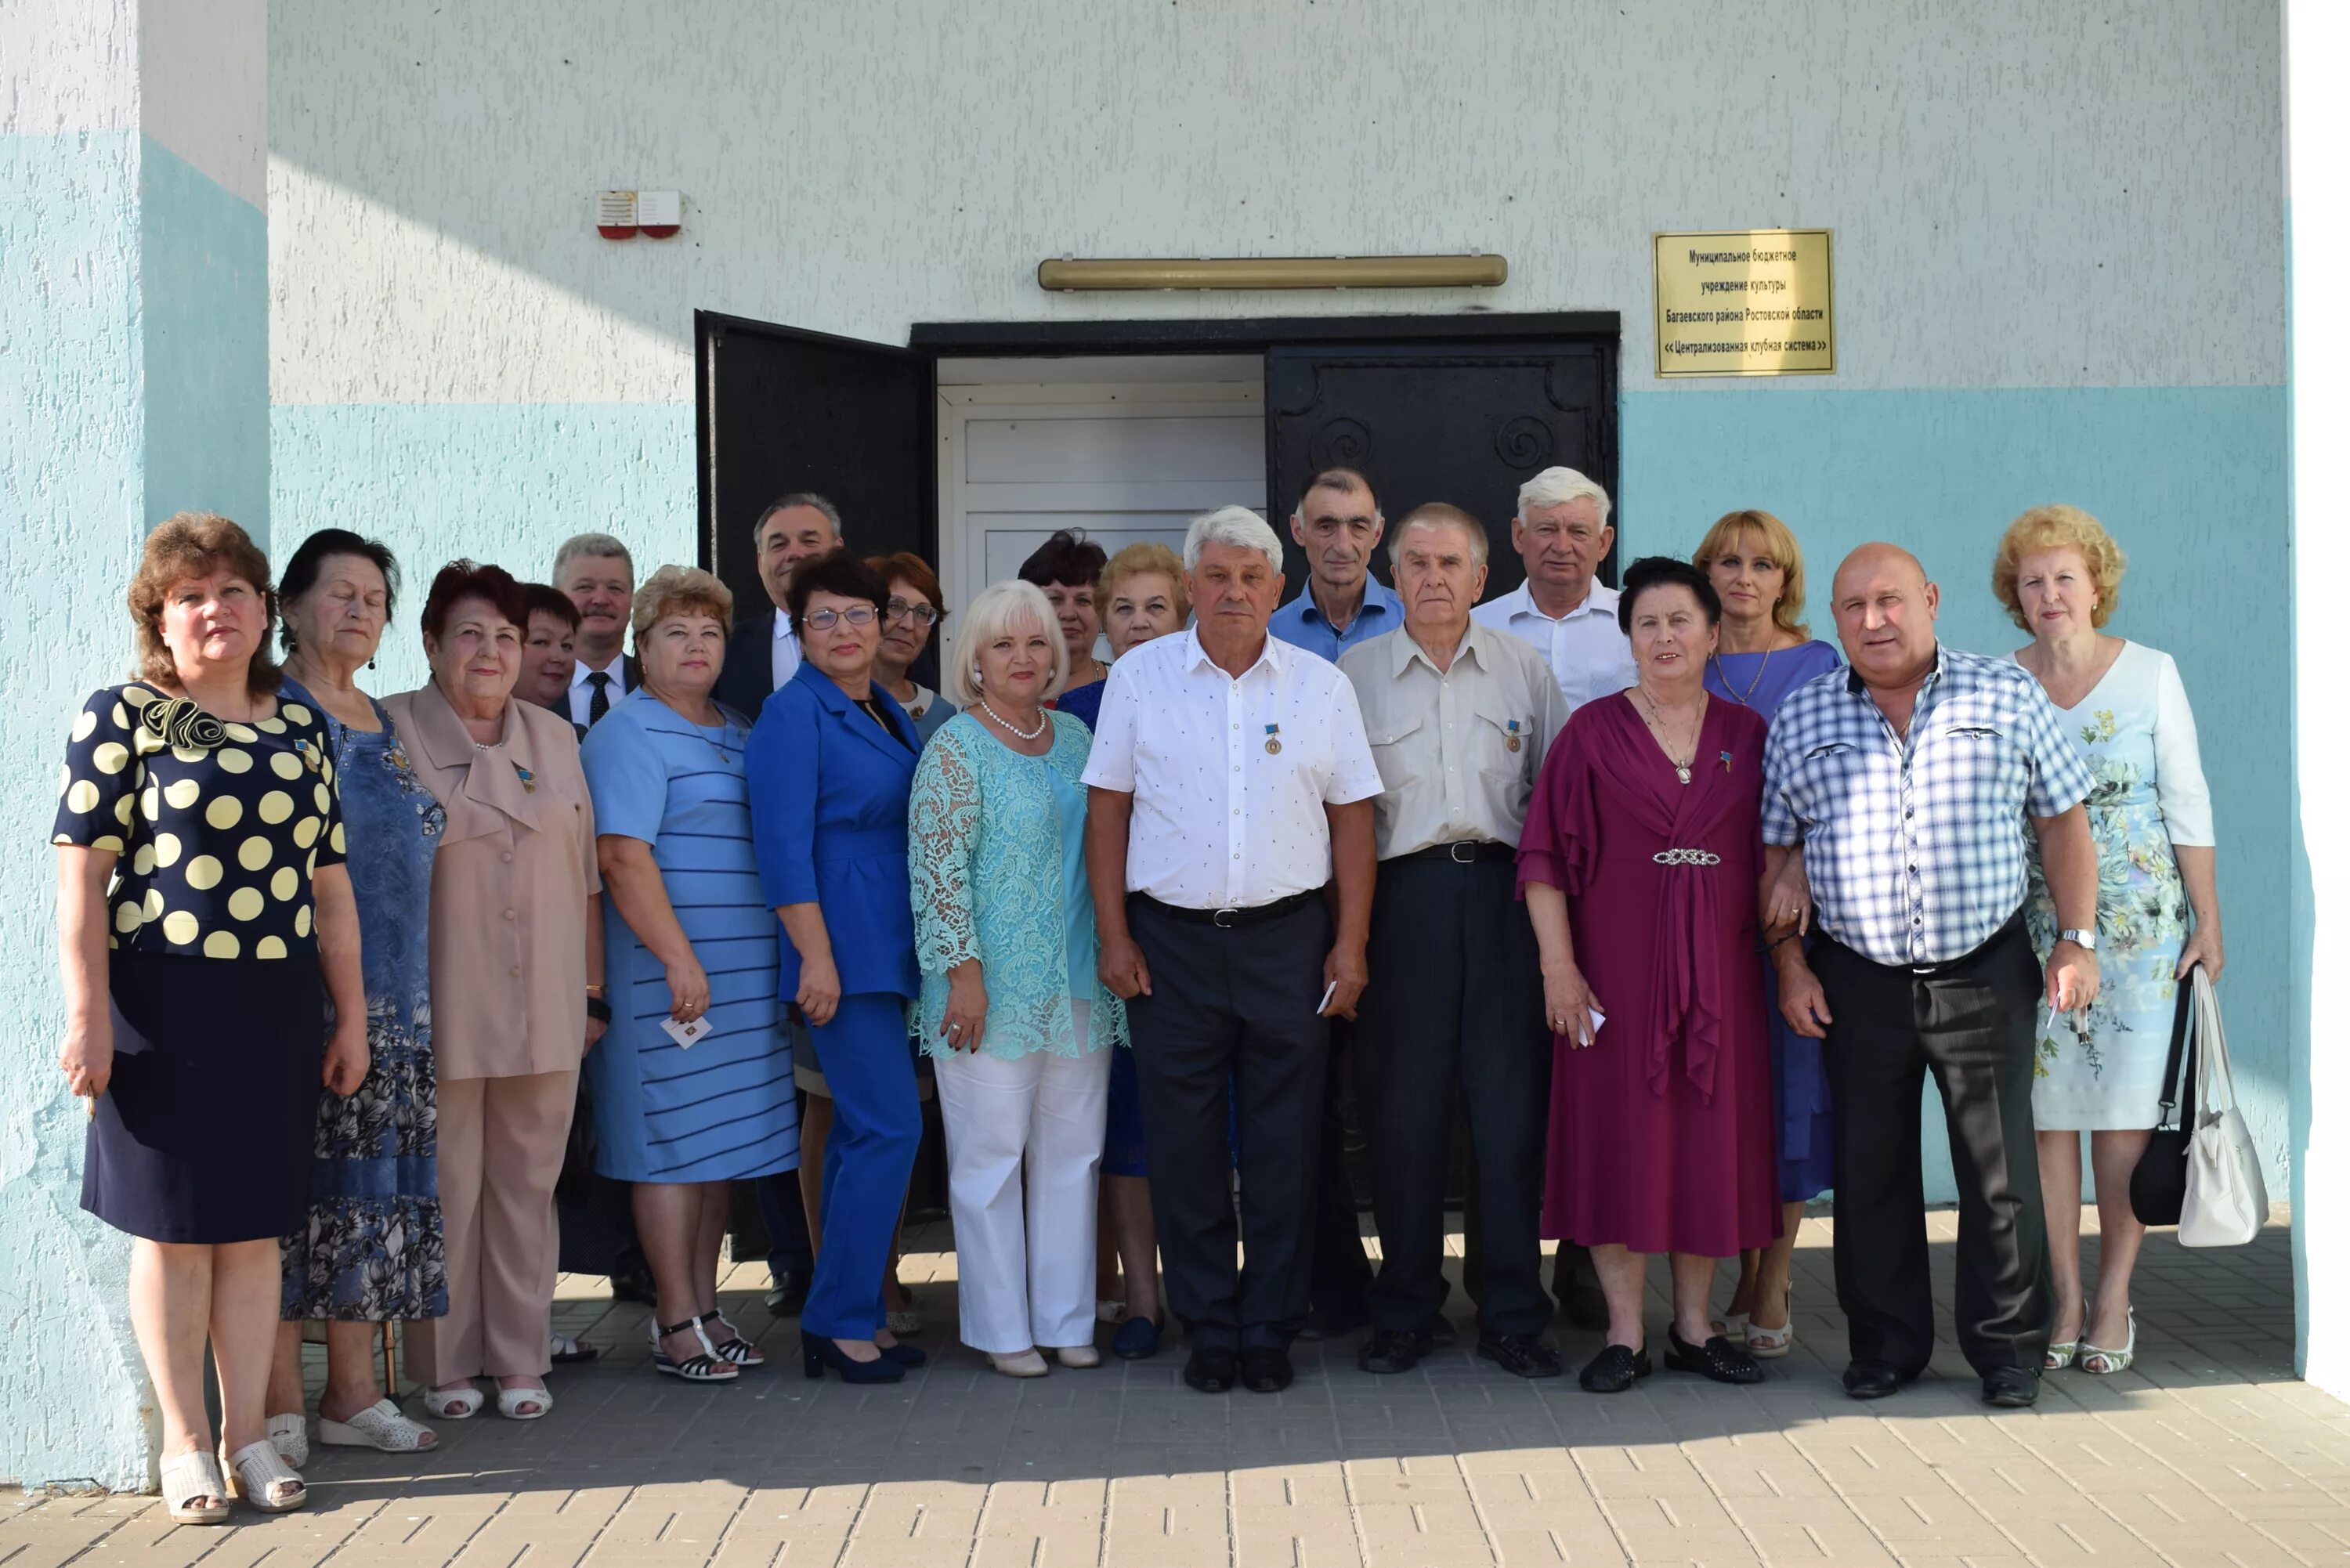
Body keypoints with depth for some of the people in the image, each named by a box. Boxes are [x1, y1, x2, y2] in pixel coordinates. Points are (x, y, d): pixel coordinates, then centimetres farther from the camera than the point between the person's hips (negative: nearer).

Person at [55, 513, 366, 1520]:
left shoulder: (301, 727, 12)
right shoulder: (123, 715, -2)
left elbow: (329, 884, 14)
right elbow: (82, 872, -7)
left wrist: (351, 1014, 13)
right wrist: (88, 1014, -12)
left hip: (279, 1009, 4)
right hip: (164, 1005, -4)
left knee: (256, 1227, 10)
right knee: (174, 1227, 4)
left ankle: (247, 1434, 20)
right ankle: (184, 1442, 15)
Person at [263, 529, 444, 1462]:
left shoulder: (386, 728, 18)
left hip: (393, 1001, 7)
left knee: (375, 1195, 9)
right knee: (293, 1191, -5)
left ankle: (353, 1394, 17)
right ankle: (280, 1409, 3)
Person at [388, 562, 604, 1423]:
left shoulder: (554, 738, 14)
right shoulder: (393, 730, -1)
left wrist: (594, 989, 12)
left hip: (544, 1010, 4)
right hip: (443, 1011, -4)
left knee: (528, 1184, 8)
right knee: (445, 1188, 1)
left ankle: (520, 1360, 18)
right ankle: (445, 1367, 14)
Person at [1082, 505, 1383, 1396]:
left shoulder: (1321, 686, 6)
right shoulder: (1139, 678, 4)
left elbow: (1350, 820, 6)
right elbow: (1107, 812, 4)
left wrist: (1351, 944, 1)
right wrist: (1113, 938, -2)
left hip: (1288, 938, 0)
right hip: (1171, 939, 0)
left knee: (1285, 1143, 4)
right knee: (1183, 1142, 4)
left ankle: (1270, 1326, 16)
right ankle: (1209, 1326, 16)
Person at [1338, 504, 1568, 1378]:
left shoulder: (1523, 668, 12)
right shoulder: (1355, 674, 9)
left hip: (1502, 890, 1)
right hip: (1401, 893, -1)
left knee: (1511, 1102, 0)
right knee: (1402, 1103, 0)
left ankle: (1513, 1315, 8)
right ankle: (1404, 1312, 11)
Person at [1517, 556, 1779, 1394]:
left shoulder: (1748, 735, 8)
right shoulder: (1592, 732, 0)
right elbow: (1544, 855, -3)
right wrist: (1557, 962, -11)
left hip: (1719, 970, 3)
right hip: (1616, 966, -2)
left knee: (1711, 1136, 7)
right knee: (1618, 1133, 0)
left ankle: (1695, 1325, 19)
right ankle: (1625, 1332, 10)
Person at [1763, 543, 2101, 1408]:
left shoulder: (2007, 696, 3)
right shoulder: (1801, 718, 5)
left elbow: (2062, 820, 6)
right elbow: (1773, 850, 8)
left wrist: (2076, 939, 0)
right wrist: (1789, 964, 2)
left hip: (1985, 972, -1)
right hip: (1858, 981, 1)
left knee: (1999, 1167, 3)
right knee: (1869, 1169, 6)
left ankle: (2008, 1346, 16)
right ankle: (1886, 1342, 19)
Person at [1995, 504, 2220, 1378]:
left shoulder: (2150, 674, 2)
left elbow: (2188, 805, 3)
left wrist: (2208, 920, 0)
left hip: (2138, 922, -1)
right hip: (2031, 925, 1)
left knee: (2124, 1108, -1)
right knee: (2046, 1108, 0)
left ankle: (2114, 1300, 8)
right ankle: (2065, 1297, 10)